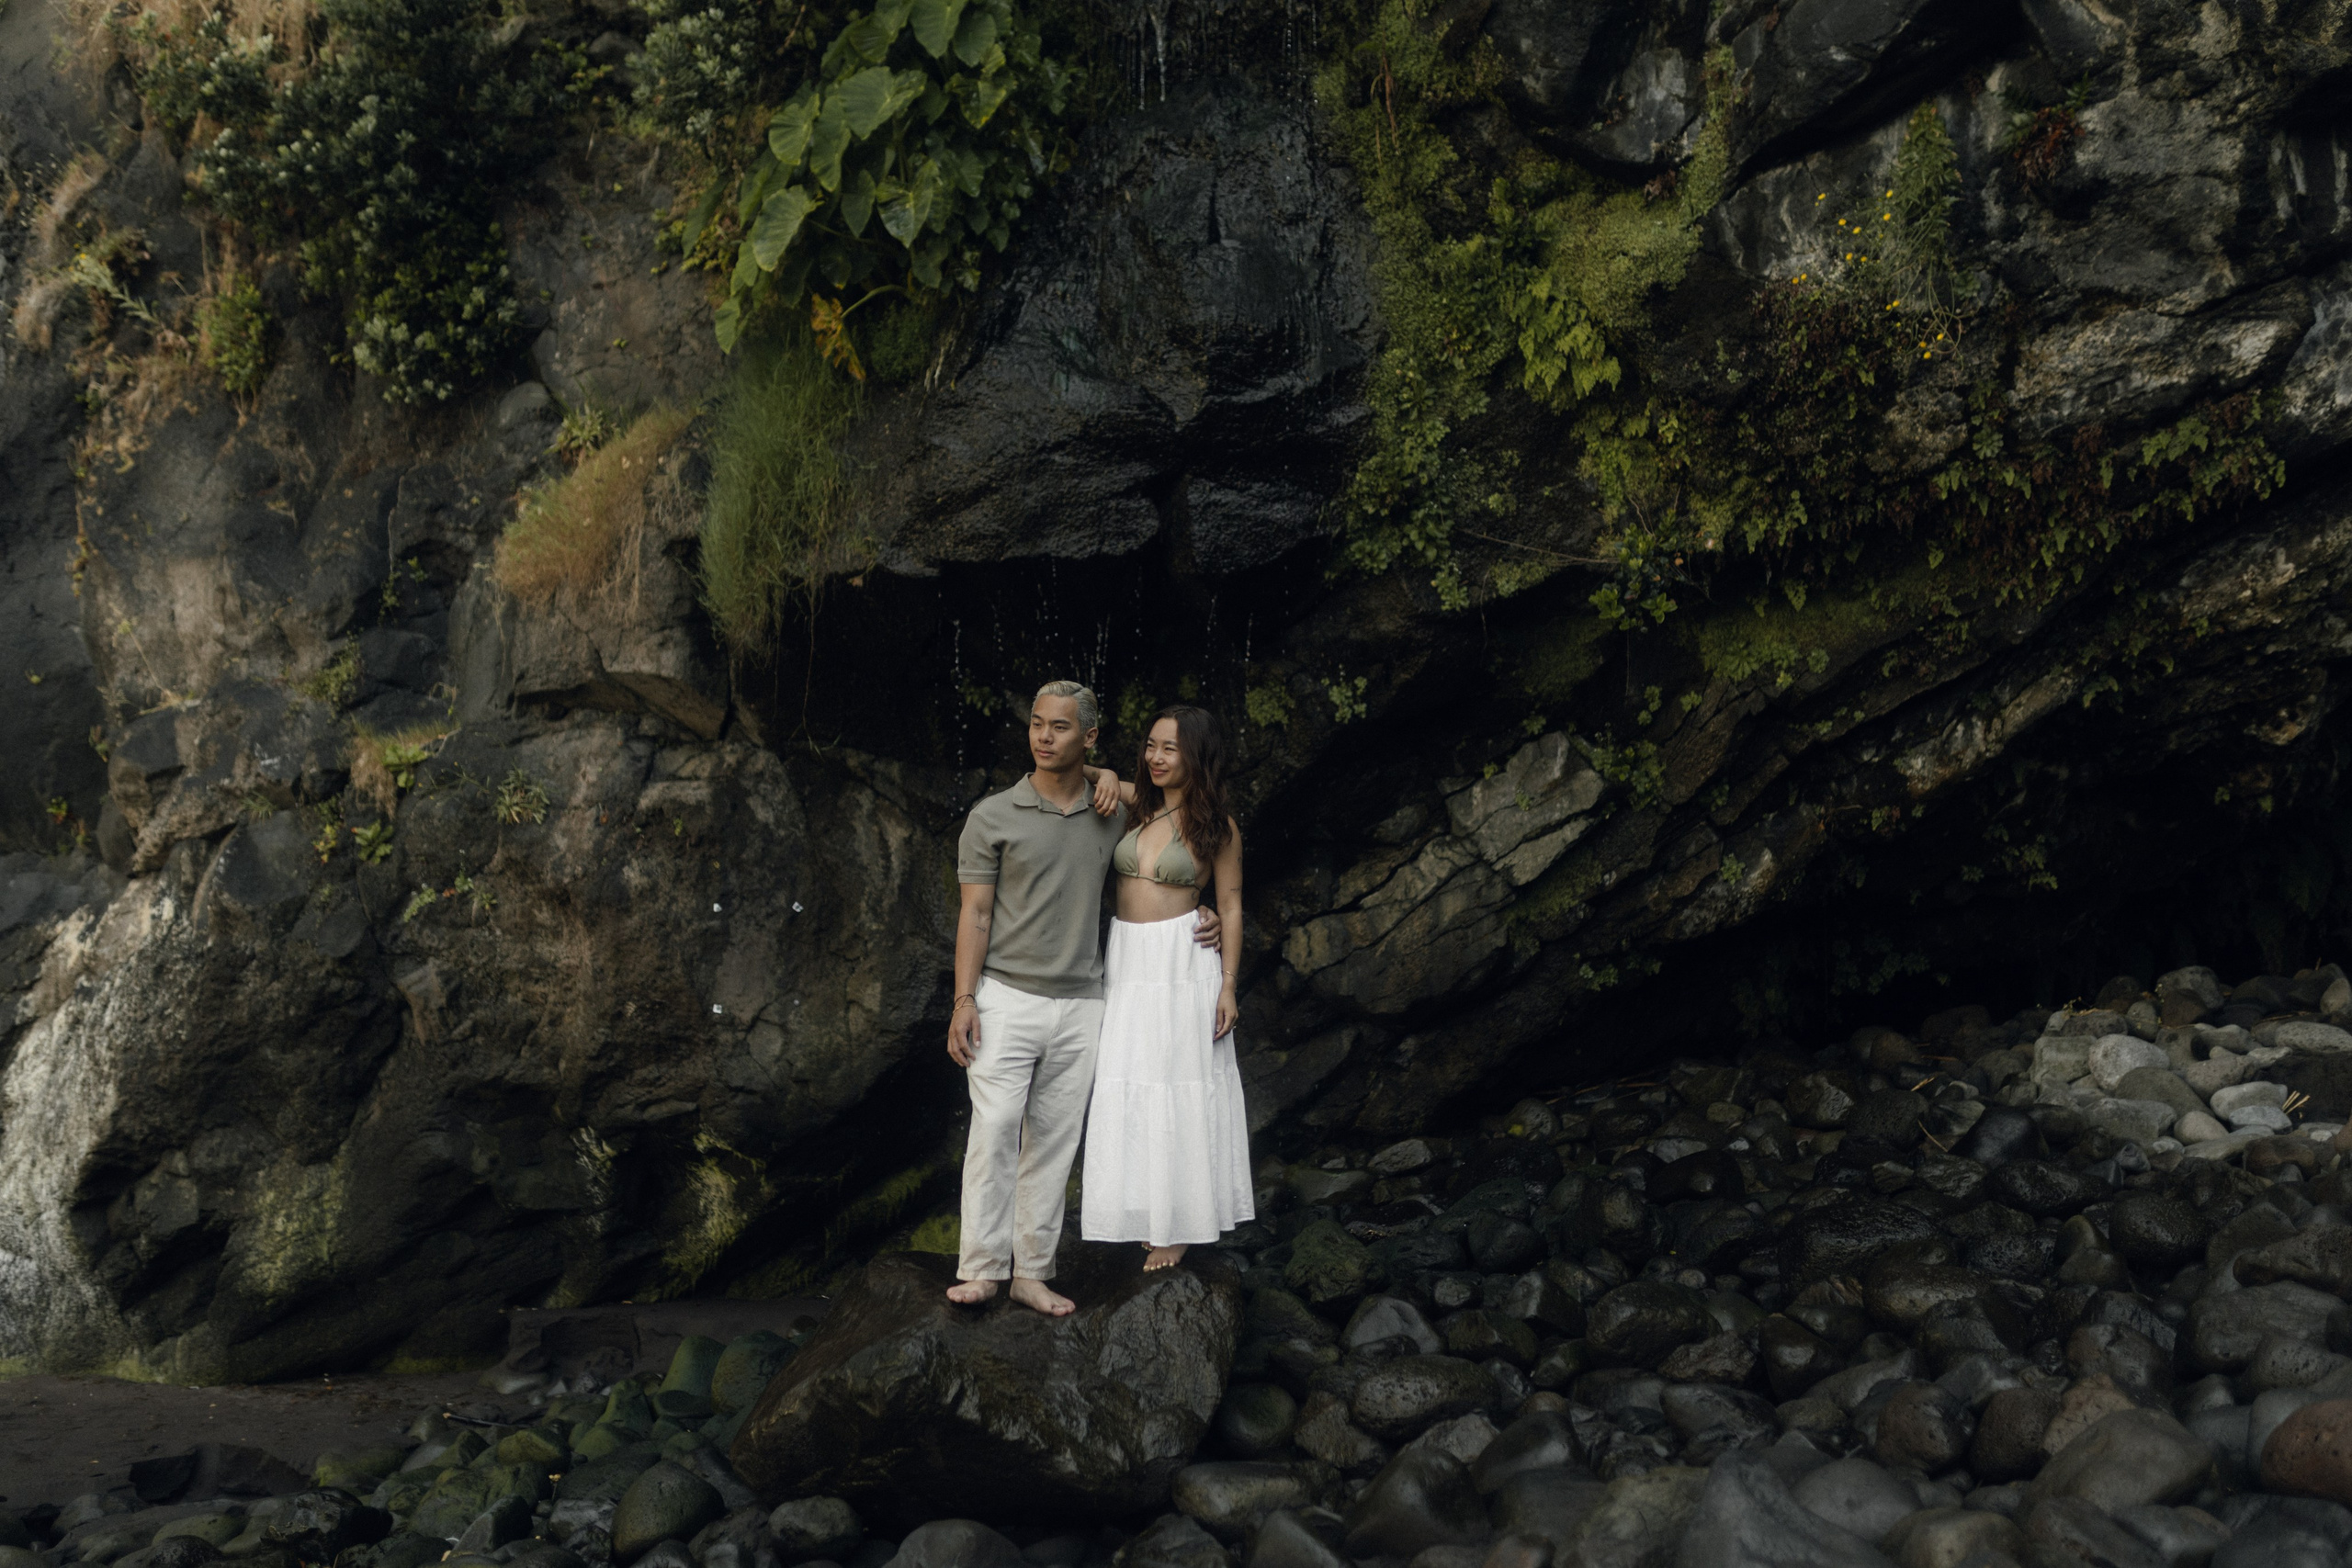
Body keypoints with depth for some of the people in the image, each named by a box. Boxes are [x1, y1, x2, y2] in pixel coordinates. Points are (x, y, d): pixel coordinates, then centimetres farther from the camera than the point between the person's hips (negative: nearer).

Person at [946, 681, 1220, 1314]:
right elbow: (975, 913, -3)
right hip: (1007, 998, -3)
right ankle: (980, 1270, -4)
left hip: (1080, 1006, 3)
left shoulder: (1113, 816, 9)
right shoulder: (993, 817, -1)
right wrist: (963, 999, -11)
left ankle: (1033, 1273, 13)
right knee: (994, 1132, -11)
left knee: (1054, 1142, 6)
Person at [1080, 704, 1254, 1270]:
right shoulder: (1135, 804, 6)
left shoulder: (1217, 827, -4)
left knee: (1179, 1088, 2)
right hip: (1126, 961, 4)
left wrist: (1229, 984, -6)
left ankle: (1180, 1222, 12)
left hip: (1182, 963, -4)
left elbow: (1231, 906, -1)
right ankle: (1144, 1211, 19)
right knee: (1127, 1089, 6)